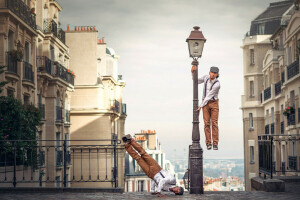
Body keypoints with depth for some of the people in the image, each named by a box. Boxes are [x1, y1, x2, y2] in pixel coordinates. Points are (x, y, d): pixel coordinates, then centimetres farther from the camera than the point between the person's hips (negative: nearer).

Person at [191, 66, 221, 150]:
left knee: (214, 123, -7)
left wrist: (200, 106, -19)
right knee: (207, 123, -4)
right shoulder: (206, 77, -4)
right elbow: (196, 81, 12)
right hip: (205, 103, 3)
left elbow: (209, 96, -21)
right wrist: (193, 72, -4)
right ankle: (208, 143, 1)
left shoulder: (217, 84, -21)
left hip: (214, 103, -3)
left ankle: (215, 144, -1)